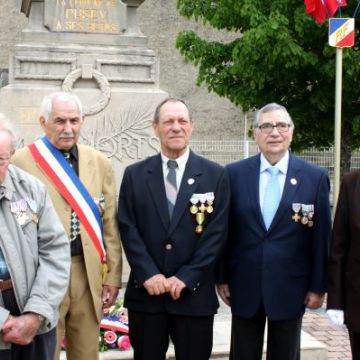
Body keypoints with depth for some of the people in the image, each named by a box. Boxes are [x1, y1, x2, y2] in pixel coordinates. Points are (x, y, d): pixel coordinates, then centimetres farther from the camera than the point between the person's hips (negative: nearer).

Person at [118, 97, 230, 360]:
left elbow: (216, 233, -4)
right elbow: (128, 229, 0)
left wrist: (185, 278, -11)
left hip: (194, 293, -1)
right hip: (145, 292, 1)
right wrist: (149, 274, -11)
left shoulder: (216, 175, 1)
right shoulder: (135, 175, 5)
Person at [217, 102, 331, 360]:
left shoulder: (315, 177, -4)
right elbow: (224, 230, 3)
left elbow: (321, 237, -1)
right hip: (244, 287, 1)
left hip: (290, 288, 0)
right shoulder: (234, 174, -1)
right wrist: (222, 278, 3)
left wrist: (318, 286, -1)